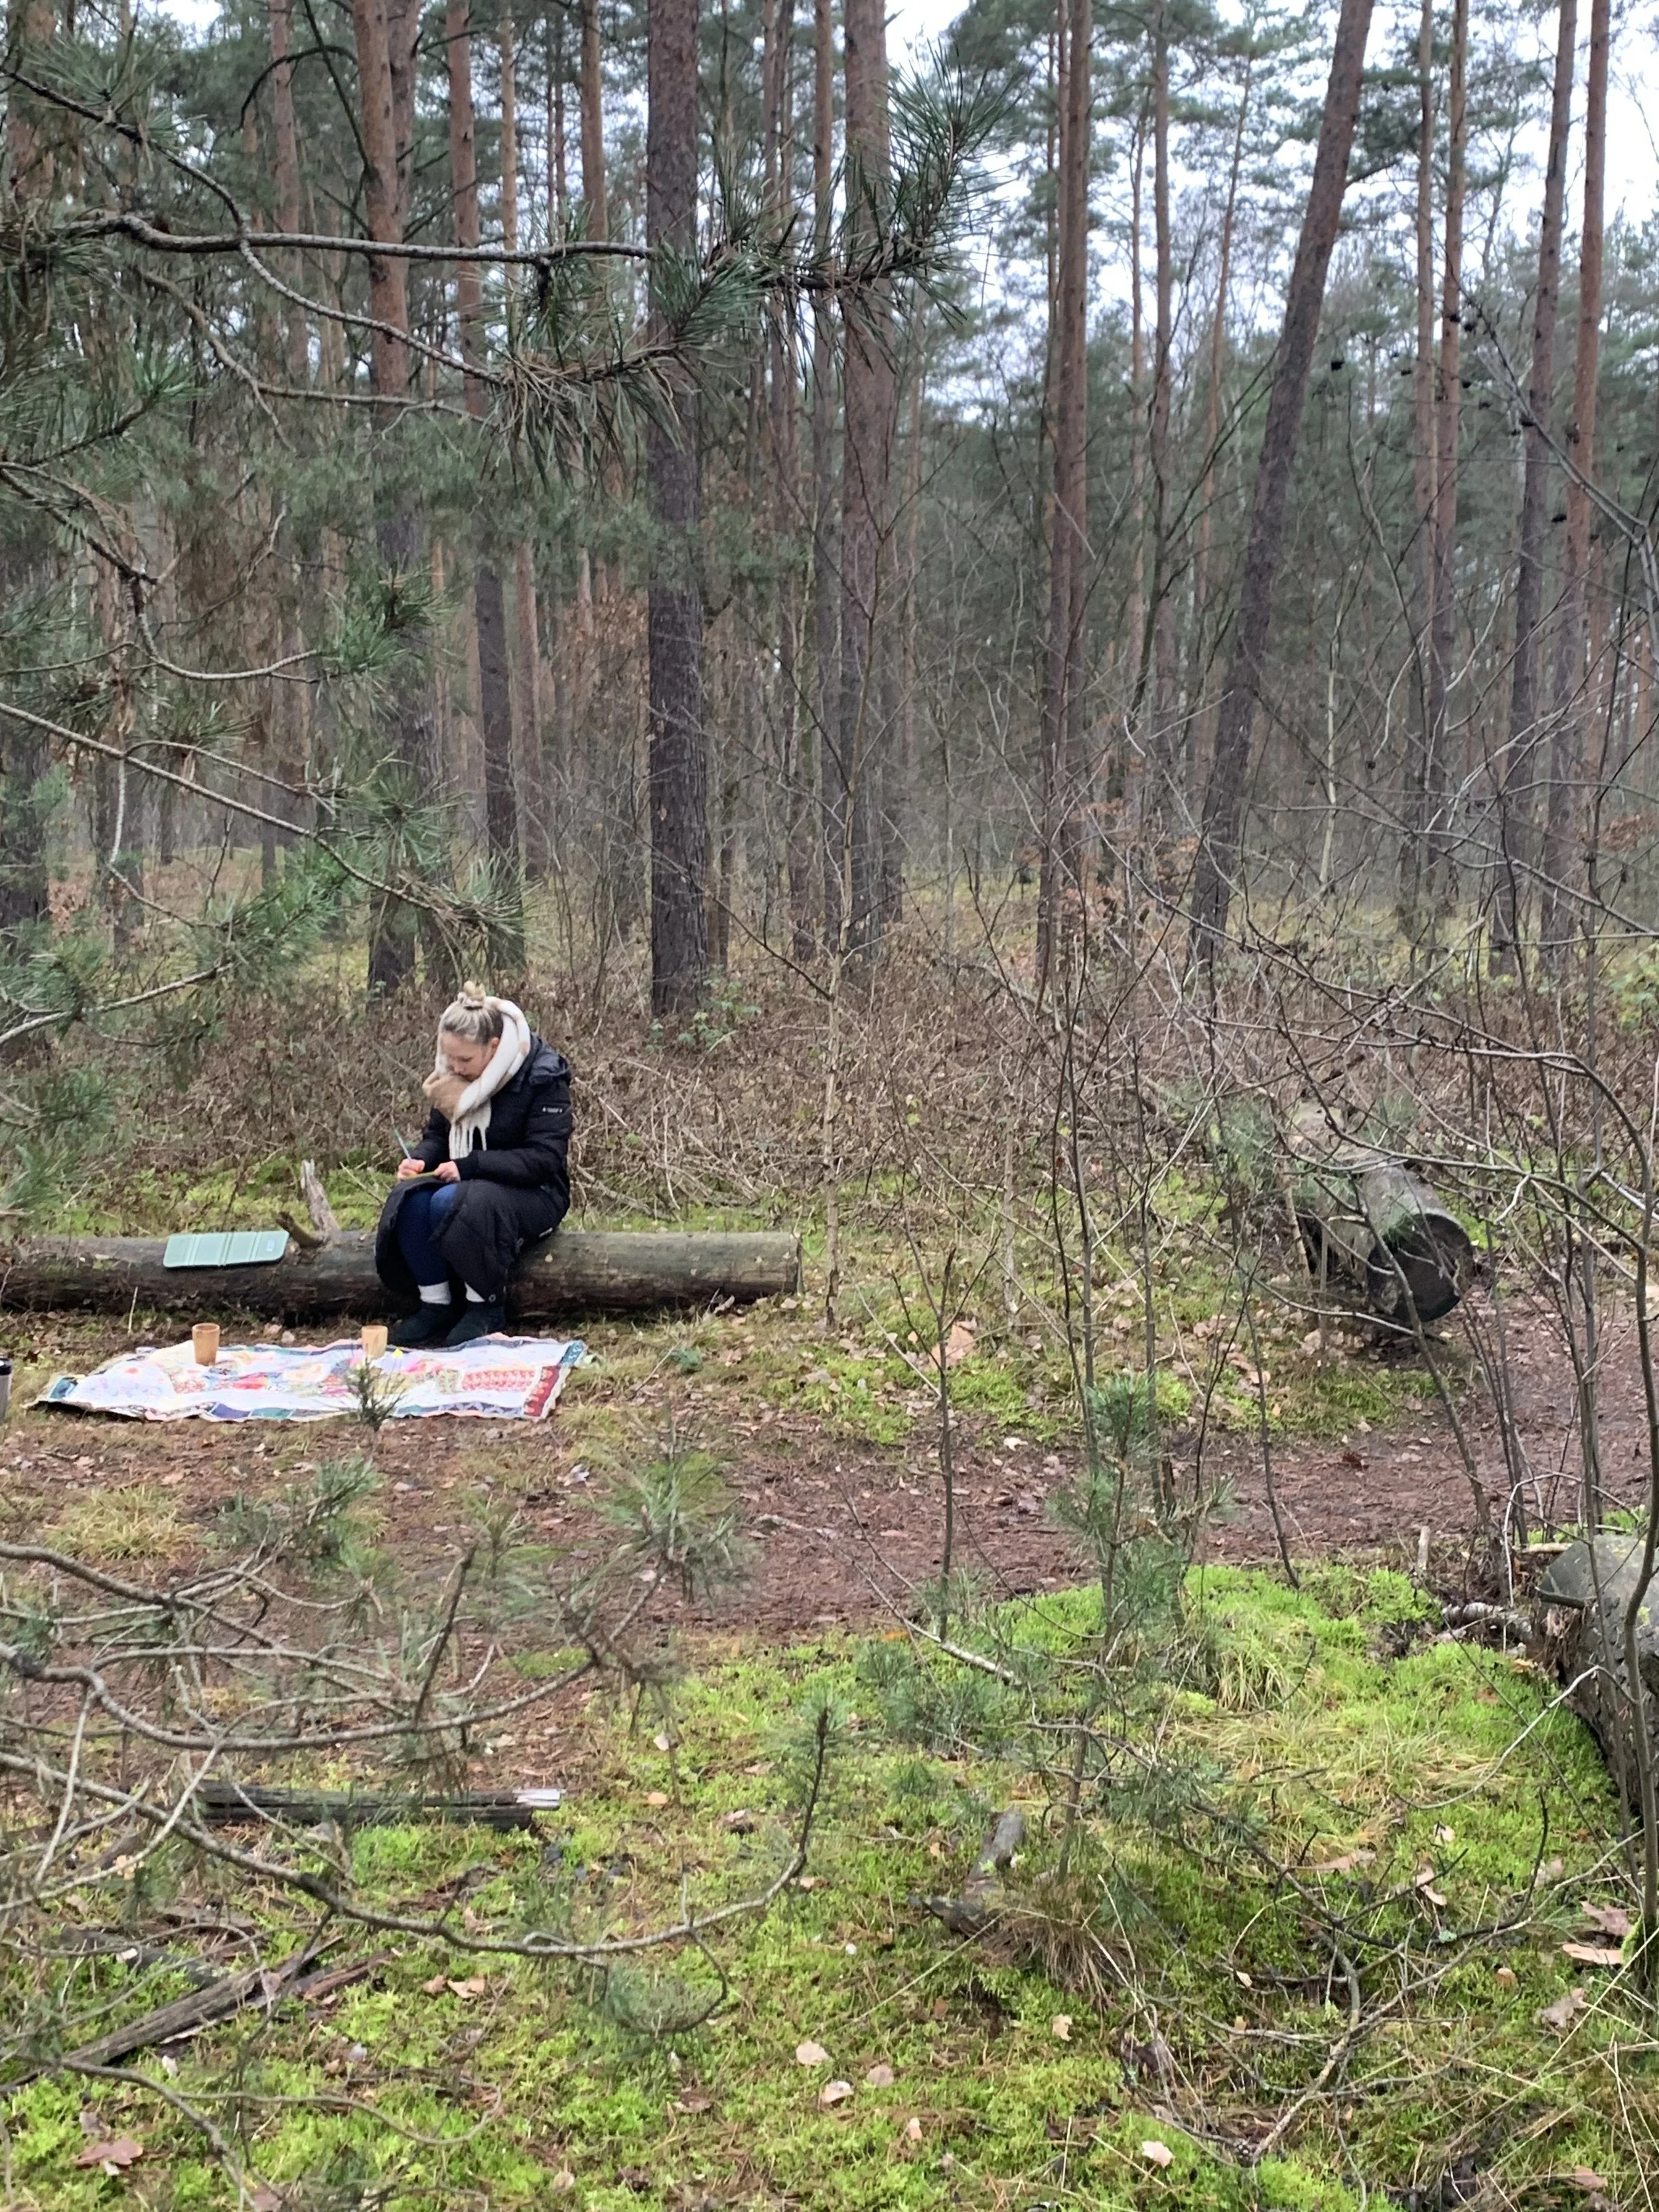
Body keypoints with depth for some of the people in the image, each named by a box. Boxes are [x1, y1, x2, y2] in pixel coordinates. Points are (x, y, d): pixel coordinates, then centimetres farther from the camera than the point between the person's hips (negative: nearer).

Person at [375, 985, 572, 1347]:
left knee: (449, 1203, -33)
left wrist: (471, 1166, -27)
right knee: (411, 1200, -25)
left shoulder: (543, 1077, -16)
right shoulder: (453, 1076, 2)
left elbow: (544, 1159, -21)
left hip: (534, 1193, -6)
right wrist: (420, 1158, -11)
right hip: (467, 1181, 6)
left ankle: (487, 1306, -16)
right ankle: (435, 1305, -14)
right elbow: (437, 1134, 13)